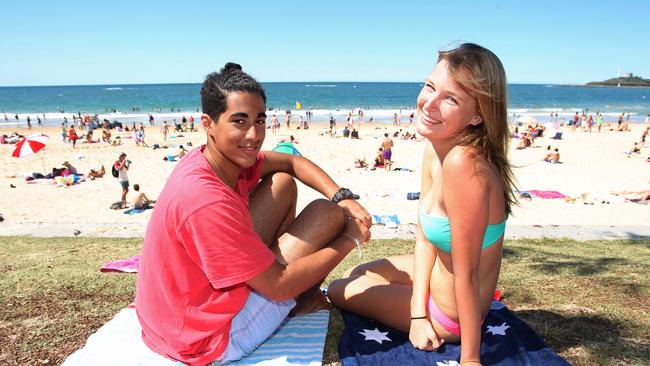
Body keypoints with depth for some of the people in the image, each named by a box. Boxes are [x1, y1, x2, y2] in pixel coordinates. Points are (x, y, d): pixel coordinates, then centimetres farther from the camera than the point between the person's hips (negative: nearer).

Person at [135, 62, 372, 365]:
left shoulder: (227, 158, -5)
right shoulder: (207, 201, -32)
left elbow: (292, 163, 7)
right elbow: (278, 286, -24)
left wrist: (344, 199, -9)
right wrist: (350, 238, -14)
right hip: (210, 340, -8)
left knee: (282, 184, 5)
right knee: (326, 214, -8)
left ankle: (301, 289, 17)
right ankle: (301, 302, 20)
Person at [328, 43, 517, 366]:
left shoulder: (463, 164, -36)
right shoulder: (434, 149, -8)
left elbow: (467, 274, -30)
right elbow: (424, 236, -4)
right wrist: (418, 312, -8)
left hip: (450, 313, -8)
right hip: (440, 273, 8)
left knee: (338, 290, 14)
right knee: (356, 273, 28)